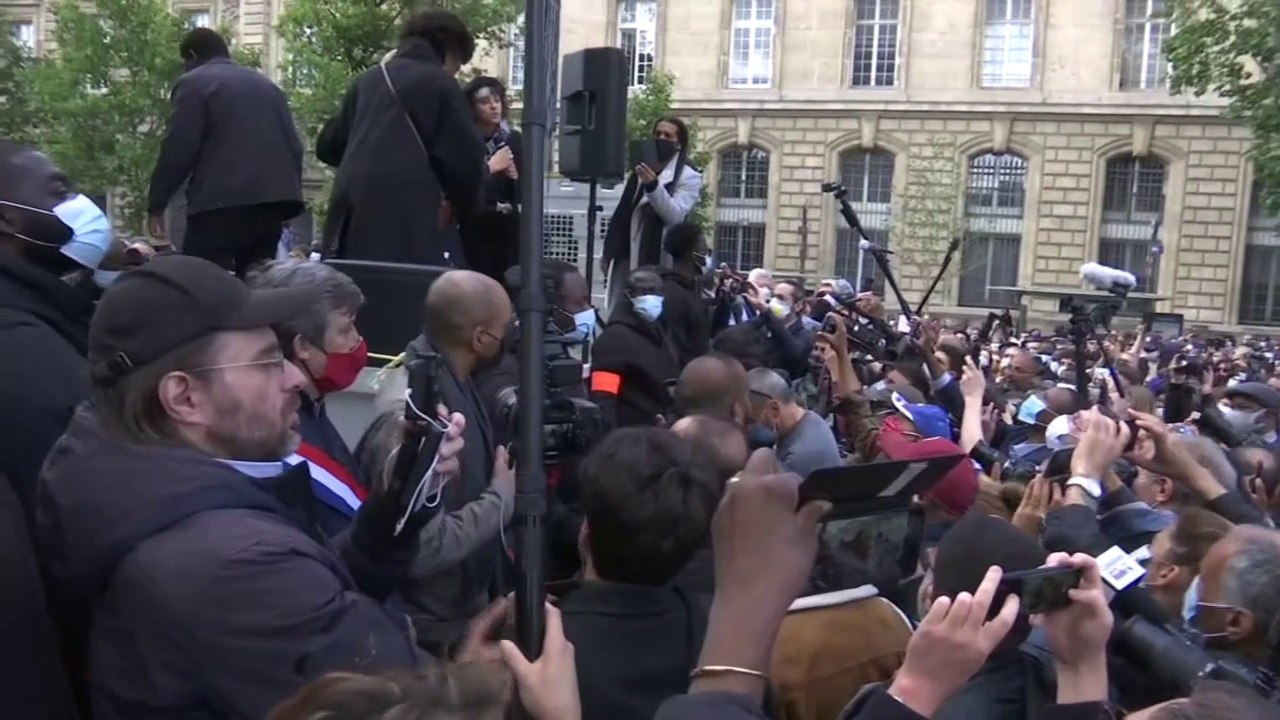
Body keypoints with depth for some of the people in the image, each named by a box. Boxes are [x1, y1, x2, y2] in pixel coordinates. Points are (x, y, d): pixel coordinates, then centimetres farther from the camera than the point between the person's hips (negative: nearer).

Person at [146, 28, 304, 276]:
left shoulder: (193, 83, 4)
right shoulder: (267, 85, 24)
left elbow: (178, 150, -5)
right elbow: (294, 146, 19)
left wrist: (156, 204, 2)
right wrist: (289, 195, 22)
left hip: (222, 202, -6)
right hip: (272, 199, 7)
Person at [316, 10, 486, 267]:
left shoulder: (366, 80, 19)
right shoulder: (439, 83, 0)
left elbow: (327, 147, 27)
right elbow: (465, 160, -4)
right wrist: (463, 203, 14)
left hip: (353, 221, 7)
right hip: (411, 226, -7)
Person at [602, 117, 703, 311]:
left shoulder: (689, 177, -3)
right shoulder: (642, 170, 18)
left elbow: (675, 215, -18)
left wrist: (653, 186, -32)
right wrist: (607, 250, 16)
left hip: (656, 260, -7)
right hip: (625, 256, 7)